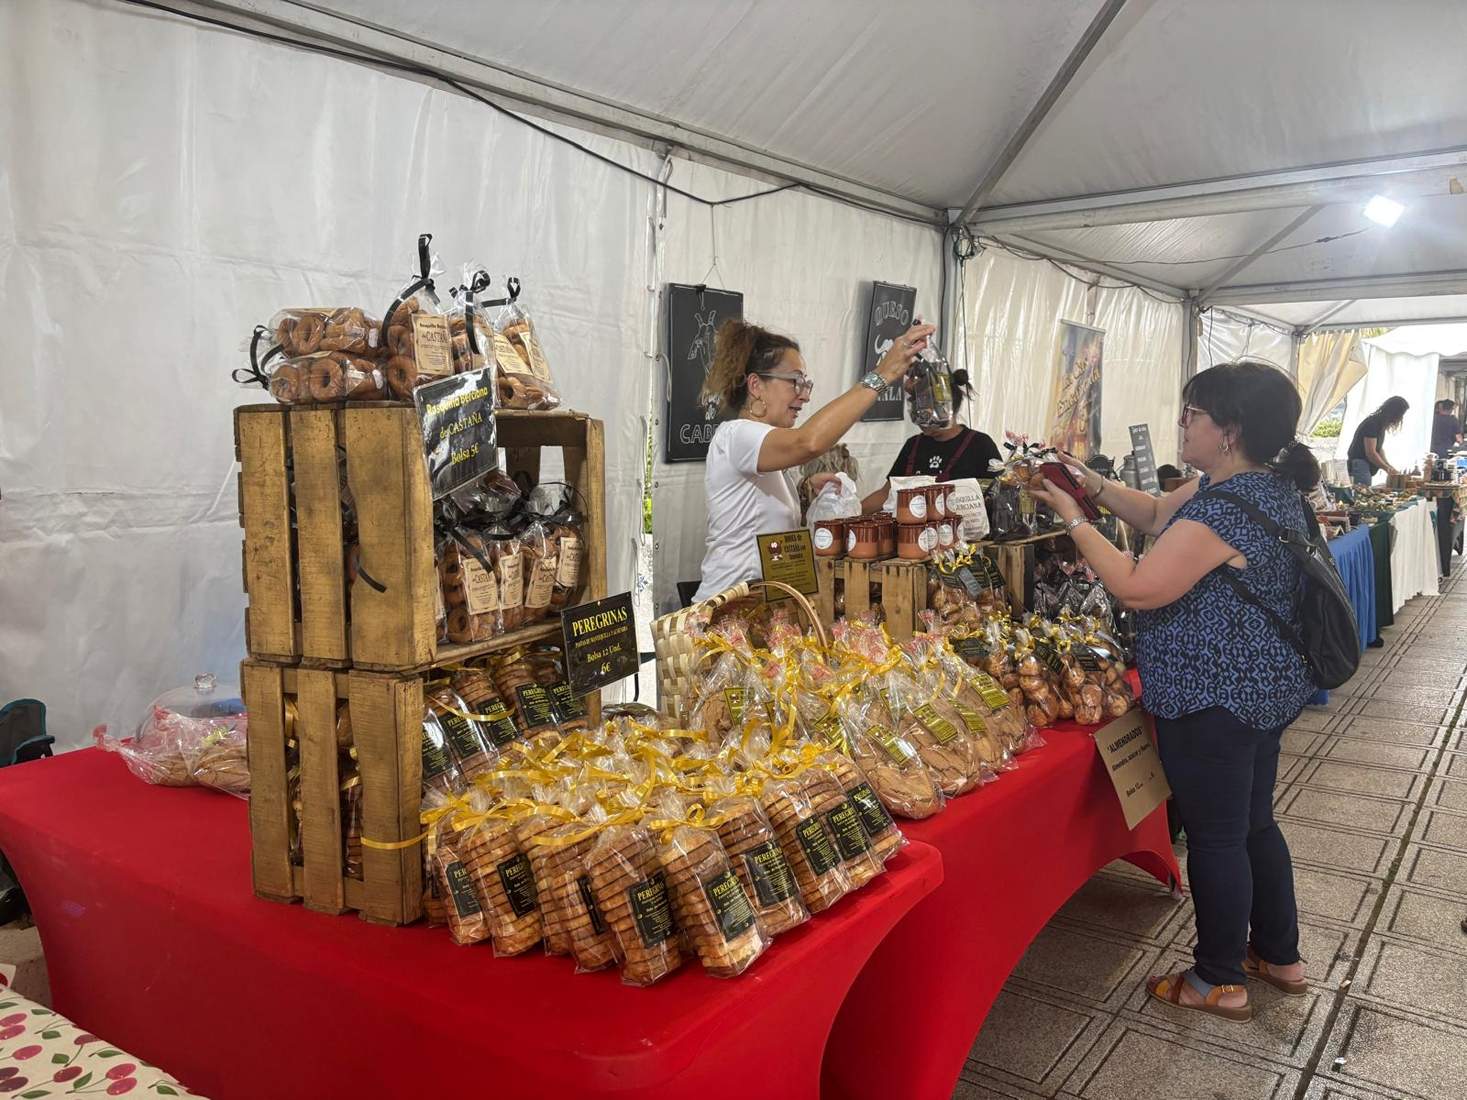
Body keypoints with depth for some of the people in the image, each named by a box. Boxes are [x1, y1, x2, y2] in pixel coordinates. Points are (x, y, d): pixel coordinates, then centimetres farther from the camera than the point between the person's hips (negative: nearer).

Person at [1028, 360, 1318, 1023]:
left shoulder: (1225, 509, -26)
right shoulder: (1268, 484, 7)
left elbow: (1138, 589, -24)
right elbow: (1159, 515, 15)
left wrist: (1073, 519, -16)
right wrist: (1093, 485, 4)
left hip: (1212, 703, -10)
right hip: (1263, 688, 10)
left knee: (1214, 838, 5)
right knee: (1252, 824, 22)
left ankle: (1220, 982, 22)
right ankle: (1280, 956, 38)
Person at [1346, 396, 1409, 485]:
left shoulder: (1381, 425, 13)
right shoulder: (1372, 424, -16)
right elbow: (1370, 453, -19)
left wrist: (1390, 467, 9)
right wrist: (1388, 469, -10)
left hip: (1366, 468, 10)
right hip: (1359, 466, -10)